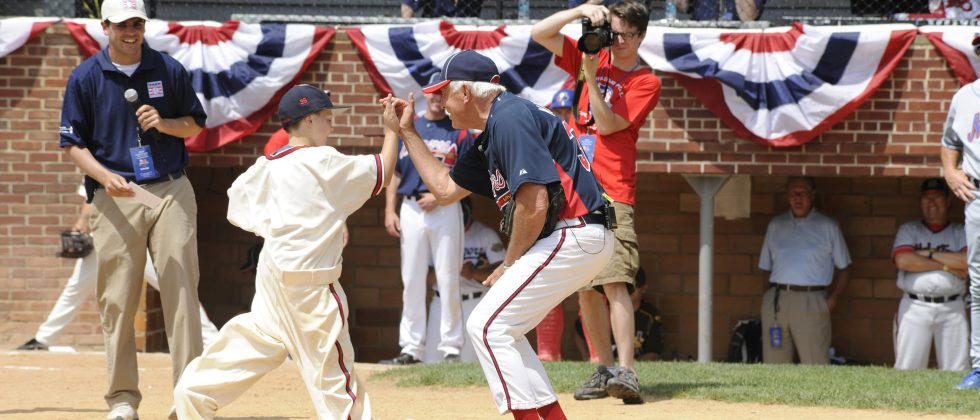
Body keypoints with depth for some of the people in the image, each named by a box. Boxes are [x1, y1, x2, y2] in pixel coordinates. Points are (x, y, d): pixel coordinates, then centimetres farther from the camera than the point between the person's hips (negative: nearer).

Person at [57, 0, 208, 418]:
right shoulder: (85, 77, 2)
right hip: (115, 197, -1)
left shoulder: (169, 70, 6)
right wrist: (106, 177, -15)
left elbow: (194, 125, 14)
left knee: (181, 291, -5)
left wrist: (163, 123, -8)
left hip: (171, 192, 1)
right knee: (118, 300, -1)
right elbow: (73, 143, 2)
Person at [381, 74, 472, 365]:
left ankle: (451, 347, 1)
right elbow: (394, 172, 12)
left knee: (448, 280, -3)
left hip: (445, 209, -3)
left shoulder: (459, 132, 2)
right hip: (411, 209, 3)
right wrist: (390, 210, 3)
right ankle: (412, 347, 7)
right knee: (411, 280, 4)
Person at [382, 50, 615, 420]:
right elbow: (445, 188, 30)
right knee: (500, 329, 14)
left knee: (487, 326, -9)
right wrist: (407, 132, 30)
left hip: (573, 235, -10)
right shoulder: (490, 135, 19)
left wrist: (509, 264, -8)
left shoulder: (510, 119, -14)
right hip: (571, 240, 10)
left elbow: (534, 204, -21)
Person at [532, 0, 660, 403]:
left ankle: (626, 372, -25)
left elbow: (608, 124, -9)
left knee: (614, 281, -18)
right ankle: (603, 368, 12)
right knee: (585, 288, 6)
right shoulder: (592, 56, 12)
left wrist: (592, 75, -15)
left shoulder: (646, 82, 0)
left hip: (612, 194, -5)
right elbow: (539, 34, 5)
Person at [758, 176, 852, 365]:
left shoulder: (827, 227, 6)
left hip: (811, 302, -4)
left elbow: (844, 268, 8)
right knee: (774, 362, 5)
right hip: (776, 303, 4)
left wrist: (832, 299, -4)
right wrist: (774, 296, 3)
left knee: (815, 364, -7)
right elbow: (766, 266, 17)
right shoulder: (776, 226, 15)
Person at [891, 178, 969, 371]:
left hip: (952, 310, 0)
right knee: (907, 369, -6)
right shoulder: (909, 230, 13)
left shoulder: (961, 232, 13)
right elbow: (903, 261, -7)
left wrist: (929, 254, -5)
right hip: (915, 307, 0)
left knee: (956, 374, -4)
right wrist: (946, 265, -6)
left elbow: (967, 261, -7)